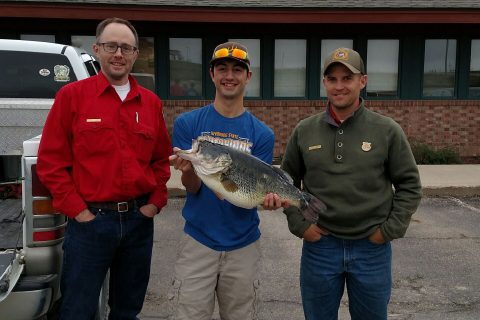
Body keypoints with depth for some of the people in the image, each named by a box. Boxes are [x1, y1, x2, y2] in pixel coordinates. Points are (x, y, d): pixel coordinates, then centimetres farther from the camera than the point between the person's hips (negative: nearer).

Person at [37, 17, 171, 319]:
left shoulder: (151, 102, 7)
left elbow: (163, 158, 14)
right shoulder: (72, 95, -3)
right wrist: (76, 209, -10)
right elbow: (51, 160, -5)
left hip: (140, 219, 4)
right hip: (90, 219, -3)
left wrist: (156, 202, 3)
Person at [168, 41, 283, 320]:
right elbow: (193, 188, -7)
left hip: (243, 245, 1)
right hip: (198, 241, -1)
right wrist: (188, 169, -30)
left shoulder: (262, 134, -3)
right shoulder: (188, 123, -4)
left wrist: (266, 198, -26)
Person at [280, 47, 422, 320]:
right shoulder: (304, 131, 0)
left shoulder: (387, 130, -5)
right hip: (319, 246, 1)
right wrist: (298, 223, 0)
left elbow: (410, 185, 2)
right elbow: (288, 181, 9)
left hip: (372, 248, -1)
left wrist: (390, 228, -5)